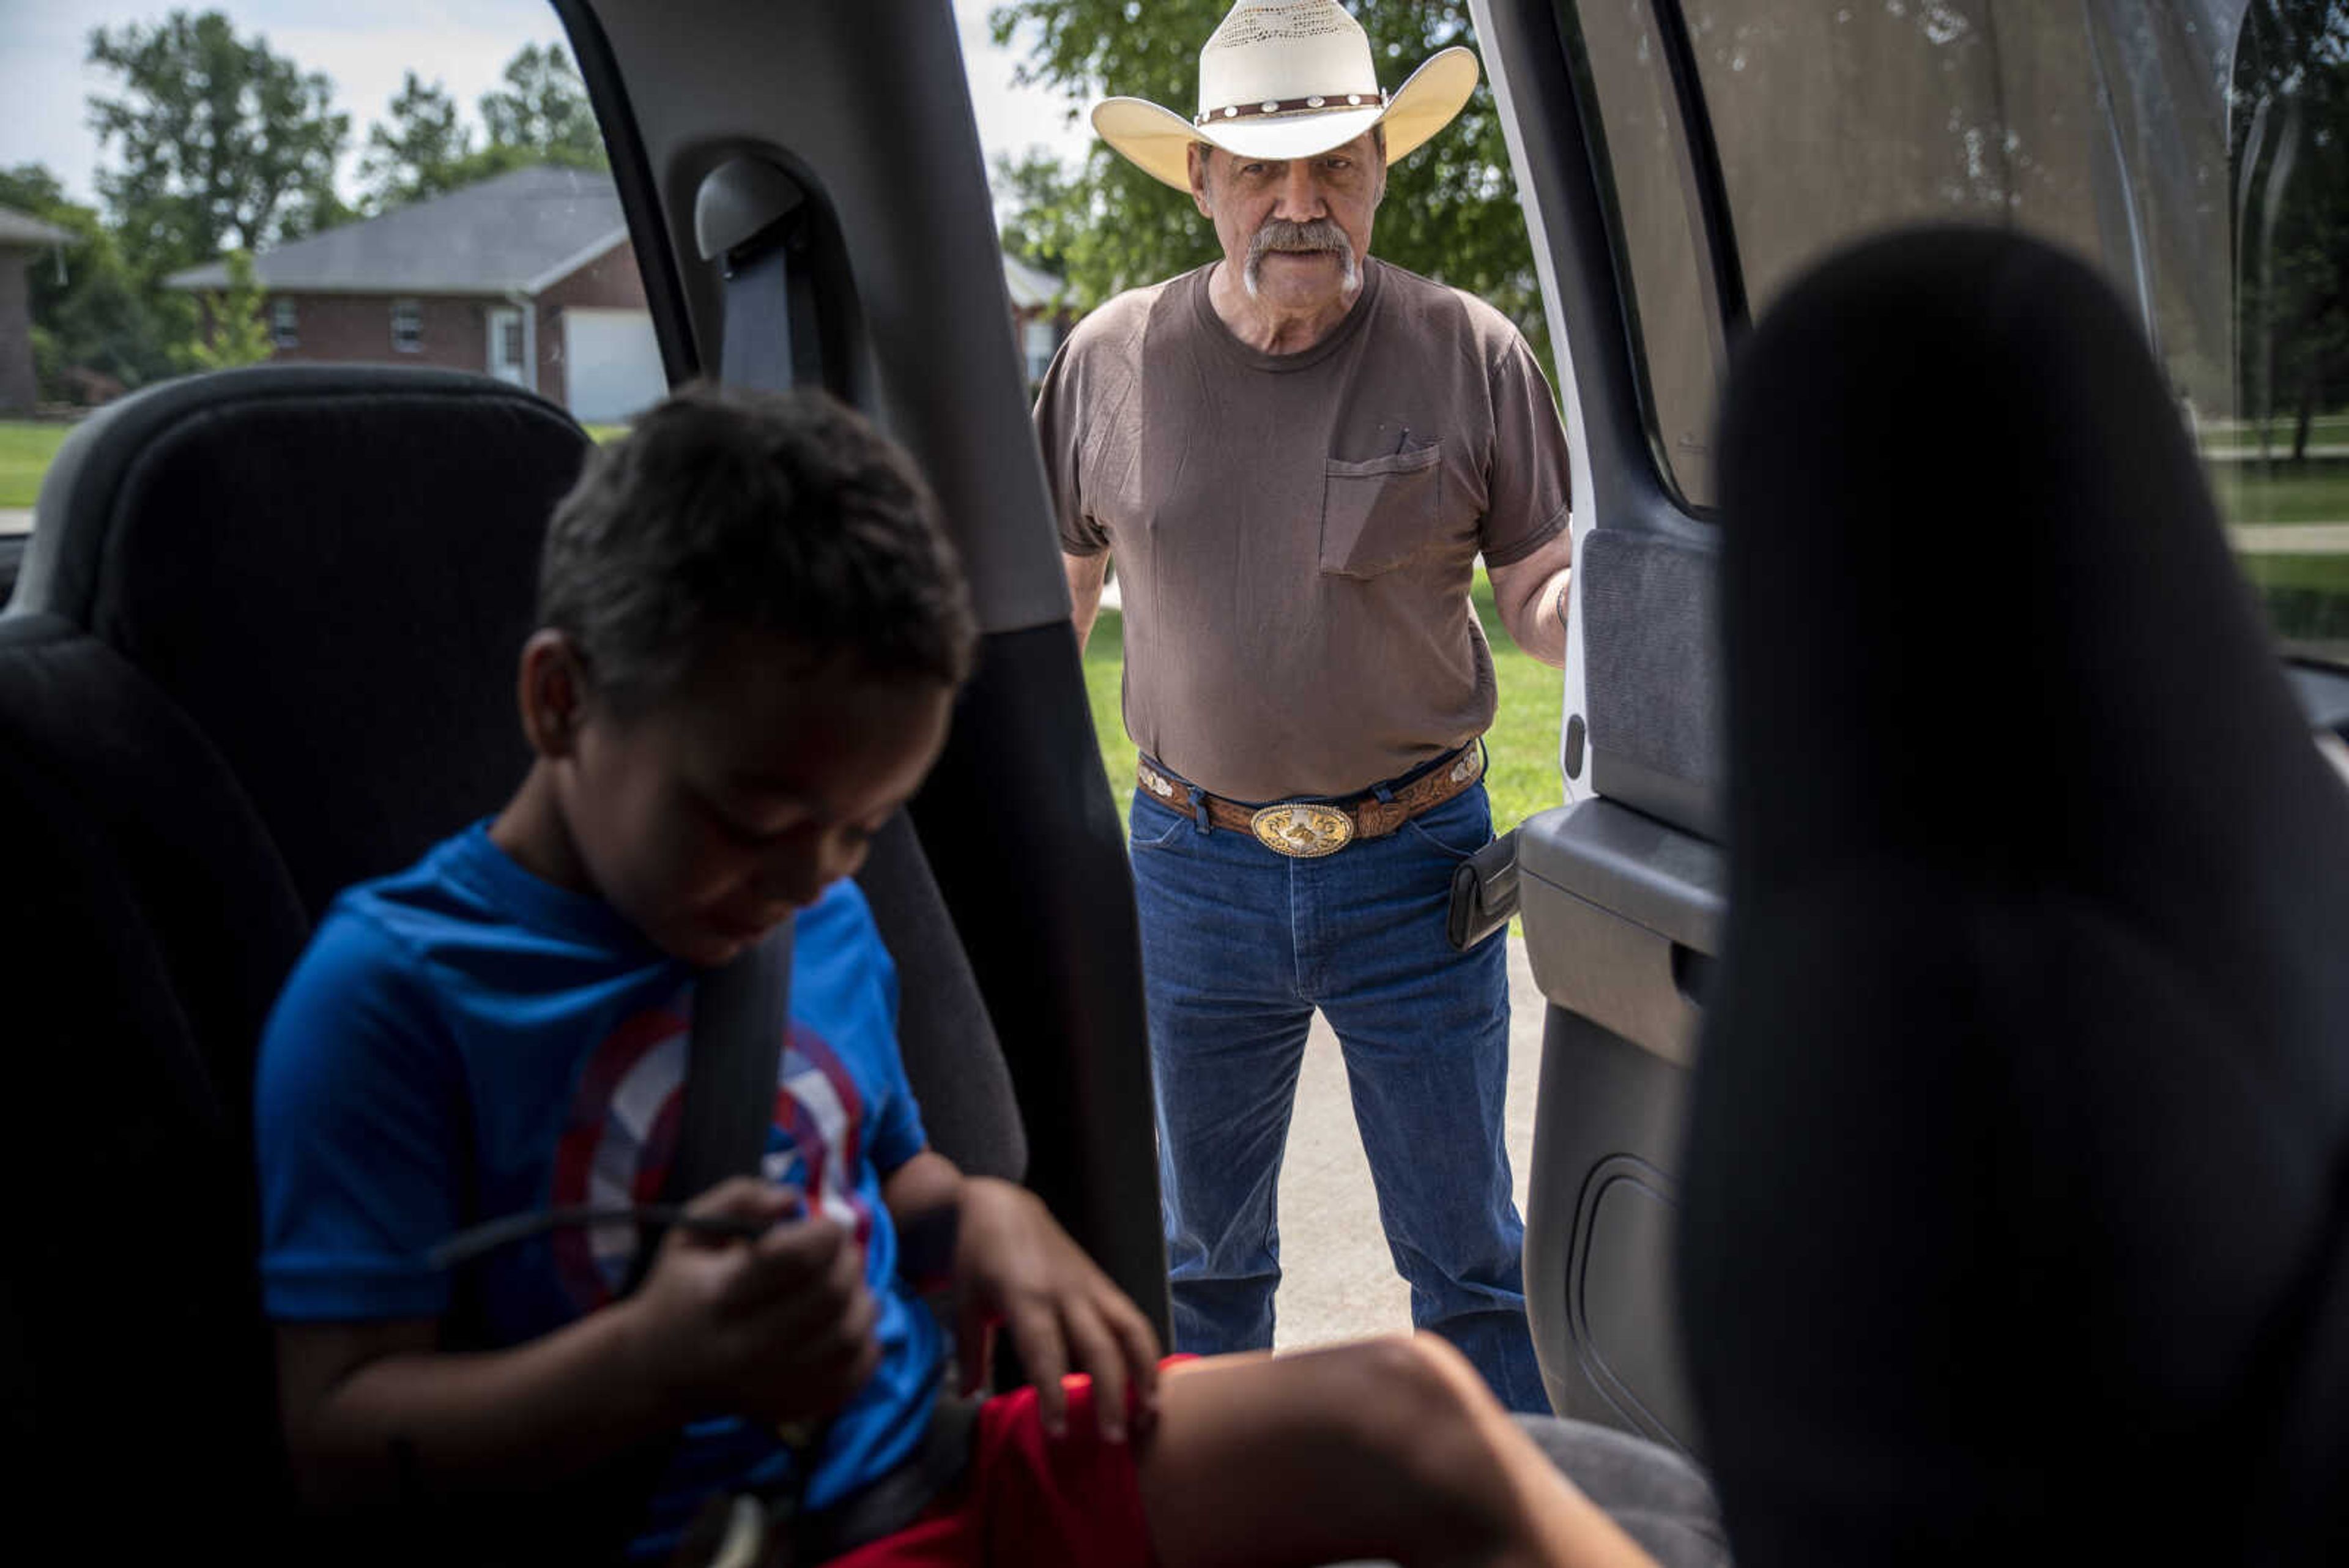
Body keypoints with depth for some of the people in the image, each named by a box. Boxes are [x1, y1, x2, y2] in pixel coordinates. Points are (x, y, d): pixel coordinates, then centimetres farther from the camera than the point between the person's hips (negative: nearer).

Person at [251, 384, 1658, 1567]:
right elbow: (340, 1442, -12)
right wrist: (668, 1359, -28)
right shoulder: (394, 991, -11)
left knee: (1405, 1411, -15)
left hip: (954, 1454, 7)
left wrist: (985, 1218, 2)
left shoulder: (828, 925, 10)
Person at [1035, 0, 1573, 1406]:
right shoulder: (1113, 360, 0)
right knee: (1202, 1252, 17)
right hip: (1195, 867, 2)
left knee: (1468, 1259, 9)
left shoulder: (1469, 355, -5)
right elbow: (1048, 597, 11)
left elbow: (1544, 592, 0)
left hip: (1416, 867, -2)